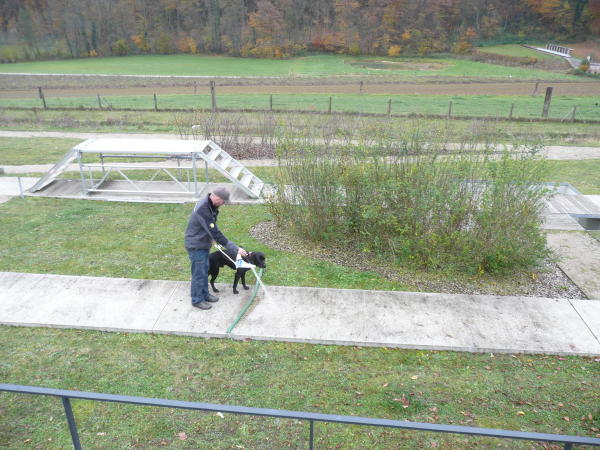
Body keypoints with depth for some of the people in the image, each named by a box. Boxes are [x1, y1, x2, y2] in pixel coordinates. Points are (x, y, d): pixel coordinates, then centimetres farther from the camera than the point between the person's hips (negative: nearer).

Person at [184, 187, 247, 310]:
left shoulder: (210, 204, -4)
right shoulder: (203, 210, -34)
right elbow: (215, 233, -35)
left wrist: (211, 238, 22)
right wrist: (235, 249, -33)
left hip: (204, 243, 9)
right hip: (196, 246, -9)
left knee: (205, 270, 22)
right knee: (199, 273, 6)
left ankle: (205, 294, 39)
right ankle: (197, 300, 24)